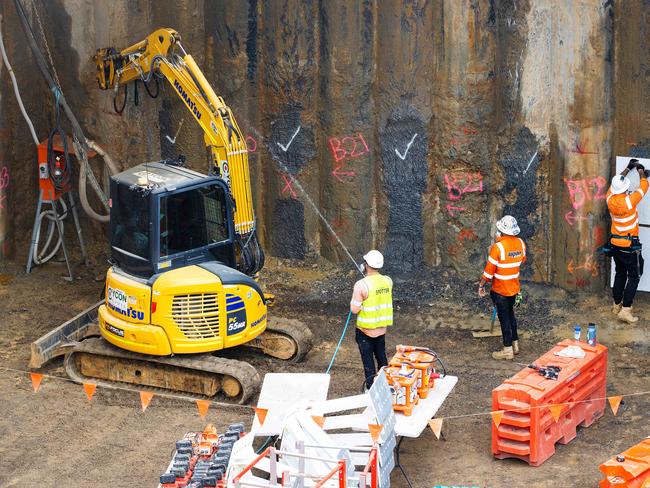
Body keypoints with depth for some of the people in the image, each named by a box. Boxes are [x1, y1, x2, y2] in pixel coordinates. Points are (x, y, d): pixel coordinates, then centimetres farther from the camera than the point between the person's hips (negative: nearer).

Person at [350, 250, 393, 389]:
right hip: (382, 329, 5)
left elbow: (354, 309, -20)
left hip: (365, 330, -5)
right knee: (382, 358, 21)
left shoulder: (361, 285, -23)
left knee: (368, 361, 8)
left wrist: (354, 299, -1)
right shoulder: (388, 281, -6)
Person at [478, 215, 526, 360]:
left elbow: (489, 270, -19)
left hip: (500, 290, -6)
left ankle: (508, 350, 9)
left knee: (504, 318, 3)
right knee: (510, 314, 22)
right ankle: (515, 344, 30)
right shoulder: (520, 243, -5)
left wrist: (481, 285, -6)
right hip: (514, 288, 6)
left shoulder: (498, 247, -24)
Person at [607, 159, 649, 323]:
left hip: (615, 243, 7)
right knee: (634, 276, 0)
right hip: (629, 245, -7)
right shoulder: (629, 201, -23)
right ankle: (625, 310, -7)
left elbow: (615, 183, 15)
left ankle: (617, 305, 27)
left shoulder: (610, 199, -6)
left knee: (620, 274, 19)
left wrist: (628, 168, 23)